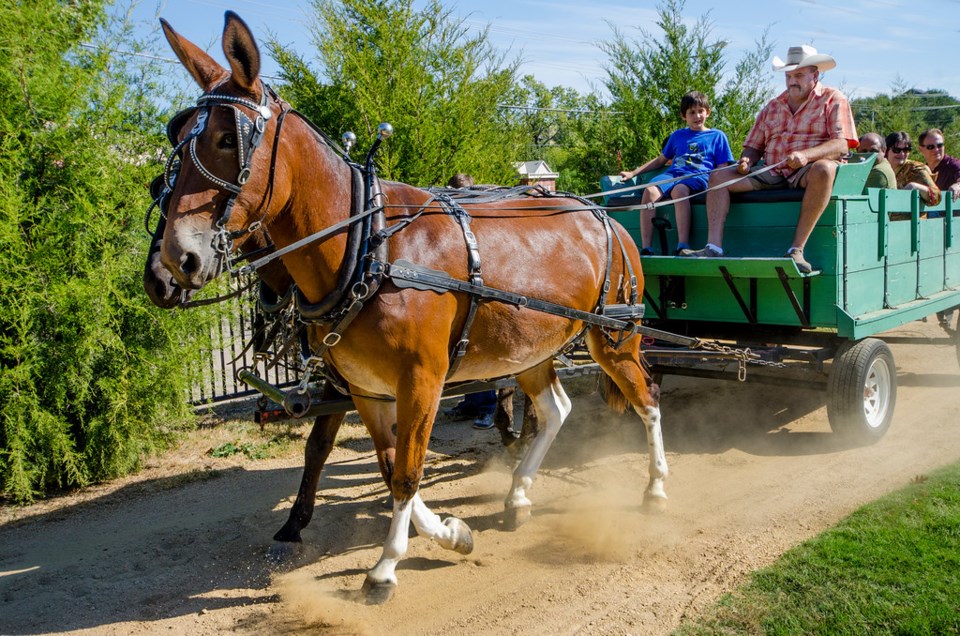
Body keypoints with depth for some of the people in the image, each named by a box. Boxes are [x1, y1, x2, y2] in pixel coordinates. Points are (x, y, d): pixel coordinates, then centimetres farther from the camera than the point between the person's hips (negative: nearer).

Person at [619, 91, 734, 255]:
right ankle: (645, 249, -38)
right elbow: (660, 160, 36)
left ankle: (683, 246, -49)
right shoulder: (677, 135, 30)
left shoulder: (717, 136, 20)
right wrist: (633, 173, 27)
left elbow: (722, 169, 13)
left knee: (679, 190, -41)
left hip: (698, 176, -3)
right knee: (650, 190, -32)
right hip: (673, 173, 3)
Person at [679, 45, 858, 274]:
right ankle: (714, 247, -26)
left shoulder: (833, 99, 5)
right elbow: (753, 147, 20)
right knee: (719, 176, -9)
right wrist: (745, 161, -6)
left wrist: (806, 155, -28)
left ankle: (797, 249, -40)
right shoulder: (772, 106, 21)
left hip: (808, 172, -5)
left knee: (823, 169, -40)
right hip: (771, 175, 5)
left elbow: (841, 144, -9)